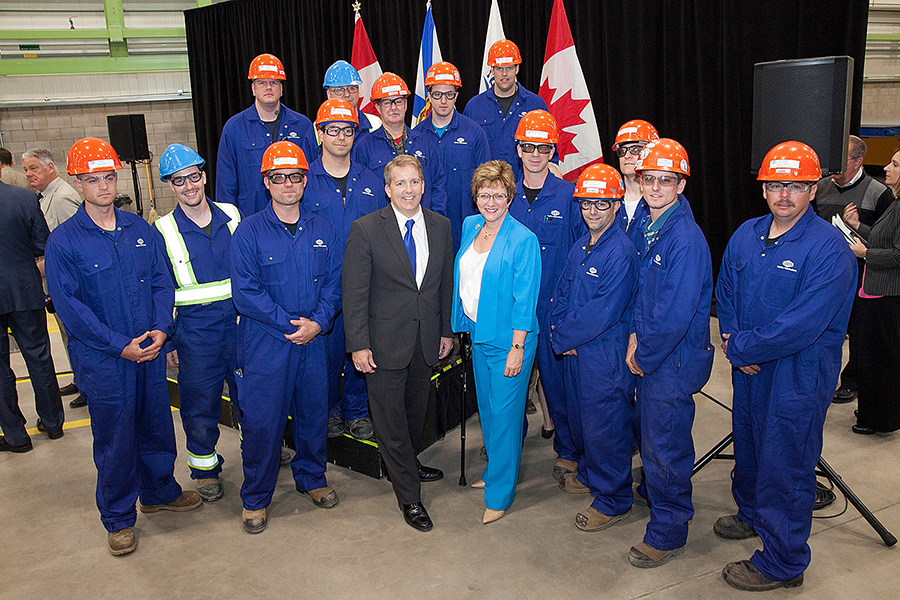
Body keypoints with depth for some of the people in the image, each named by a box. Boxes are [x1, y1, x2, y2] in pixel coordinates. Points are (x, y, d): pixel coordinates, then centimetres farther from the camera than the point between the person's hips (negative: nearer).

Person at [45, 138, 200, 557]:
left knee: (157, 425, 16)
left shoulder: (139, 228, 5)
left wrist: (161, 329, -8)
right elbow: (69, 306, -11)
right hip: (102, 360, -4)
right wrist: (120, 345, -16)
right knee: (114, 439, 7)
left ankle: (160, 492, 39)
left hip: (151, 350, 4)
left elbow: (162, 281, 7)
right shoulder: (63, 242, -8)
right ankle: (119, 518, 25)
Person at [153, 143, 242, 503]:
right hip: (195, 333, -1)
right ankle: (205, 468, 29)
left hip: (241, 324, 2)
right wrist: (167, 342, 0)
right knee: (200, 405, 8)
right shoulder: (163, 231, -3)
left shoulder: (232, 216, 2)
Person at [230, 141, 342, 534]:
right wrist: (291, 323, -15)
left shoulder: (322, 230, 6)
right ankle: (255, 498, 21)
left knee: (314, 412, 14)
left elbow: (334, 283, 5)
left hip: (313, 340, 4)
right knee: (261, 420, 2)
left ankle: (312, 478, 37)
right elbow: (244, 292, -11)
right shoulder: (249, 231, -6)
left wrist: (317, 322, -11)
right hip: (265, 342, -3)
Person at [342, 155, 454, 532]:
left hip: (426, 341, 4)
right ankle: (409, 498, 18)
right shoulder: (365, 229, -10)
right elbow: (354, 292, -11)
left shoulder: (441, 226, 3)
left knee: (416, 412, 20)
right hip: (385, 342, -4)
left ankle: (408, 465, 45)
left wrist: (447, 331, 10)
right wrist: (358, 345, -14)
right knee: (390, 419, 4)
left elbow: (446, 283, 10)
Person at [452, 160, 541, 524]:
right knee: (486, 408, 19)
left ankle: (499, 495, 16)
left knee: (504, 414, 2)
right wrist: (461, 326, 14)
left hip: (508, 340, -7)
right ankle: (494, 471, 39)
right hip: (478, 334, 7)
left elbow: (524, 300, -17)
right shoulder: (469, 226, 4)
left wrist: (517, 349, -18)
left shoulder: (523, 240, -17)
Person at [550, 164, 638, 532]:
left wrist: (562, 337, -14)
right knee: (579, 417, 21)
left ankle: (612, 501, 20)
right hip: (574, 350, 8)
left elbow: (603, 312, -23)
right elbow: (562, 291, 13)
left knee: (604, 426, 3)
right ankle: (589, 474, 44)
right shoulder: (580, 247, 8)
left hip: (606, 353, -8)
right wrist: (557, 329, -4)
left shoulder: (621, 253, -19)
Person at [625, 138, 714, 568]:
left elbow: (676, 314, -24)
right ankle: (656, 493, 47)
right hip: (649, 354, 8)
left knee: (664, 442, 4)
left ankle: (668, 531, 21)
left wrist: (643, 355, -13)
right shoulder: (648, 228, 5)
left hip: (675, 358, -8)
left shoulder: (686, 239, -22)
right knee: (650, 431, 23)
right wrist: (635, 335, 2)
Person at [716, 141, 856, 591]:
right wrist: (733, 340, -7)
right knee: (747, 446, 23)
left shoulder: (829, 248, -19)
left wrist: (741, 348, -17)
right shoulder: (745, 235, 3)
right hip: (749, 369, 7)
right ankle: (751, 514, 49)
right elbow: (725, 293, 10)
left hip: (798, 376, -7)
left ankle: (781, 563, 22)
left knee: (784, 465, 4)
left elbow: (803, 325, -25)